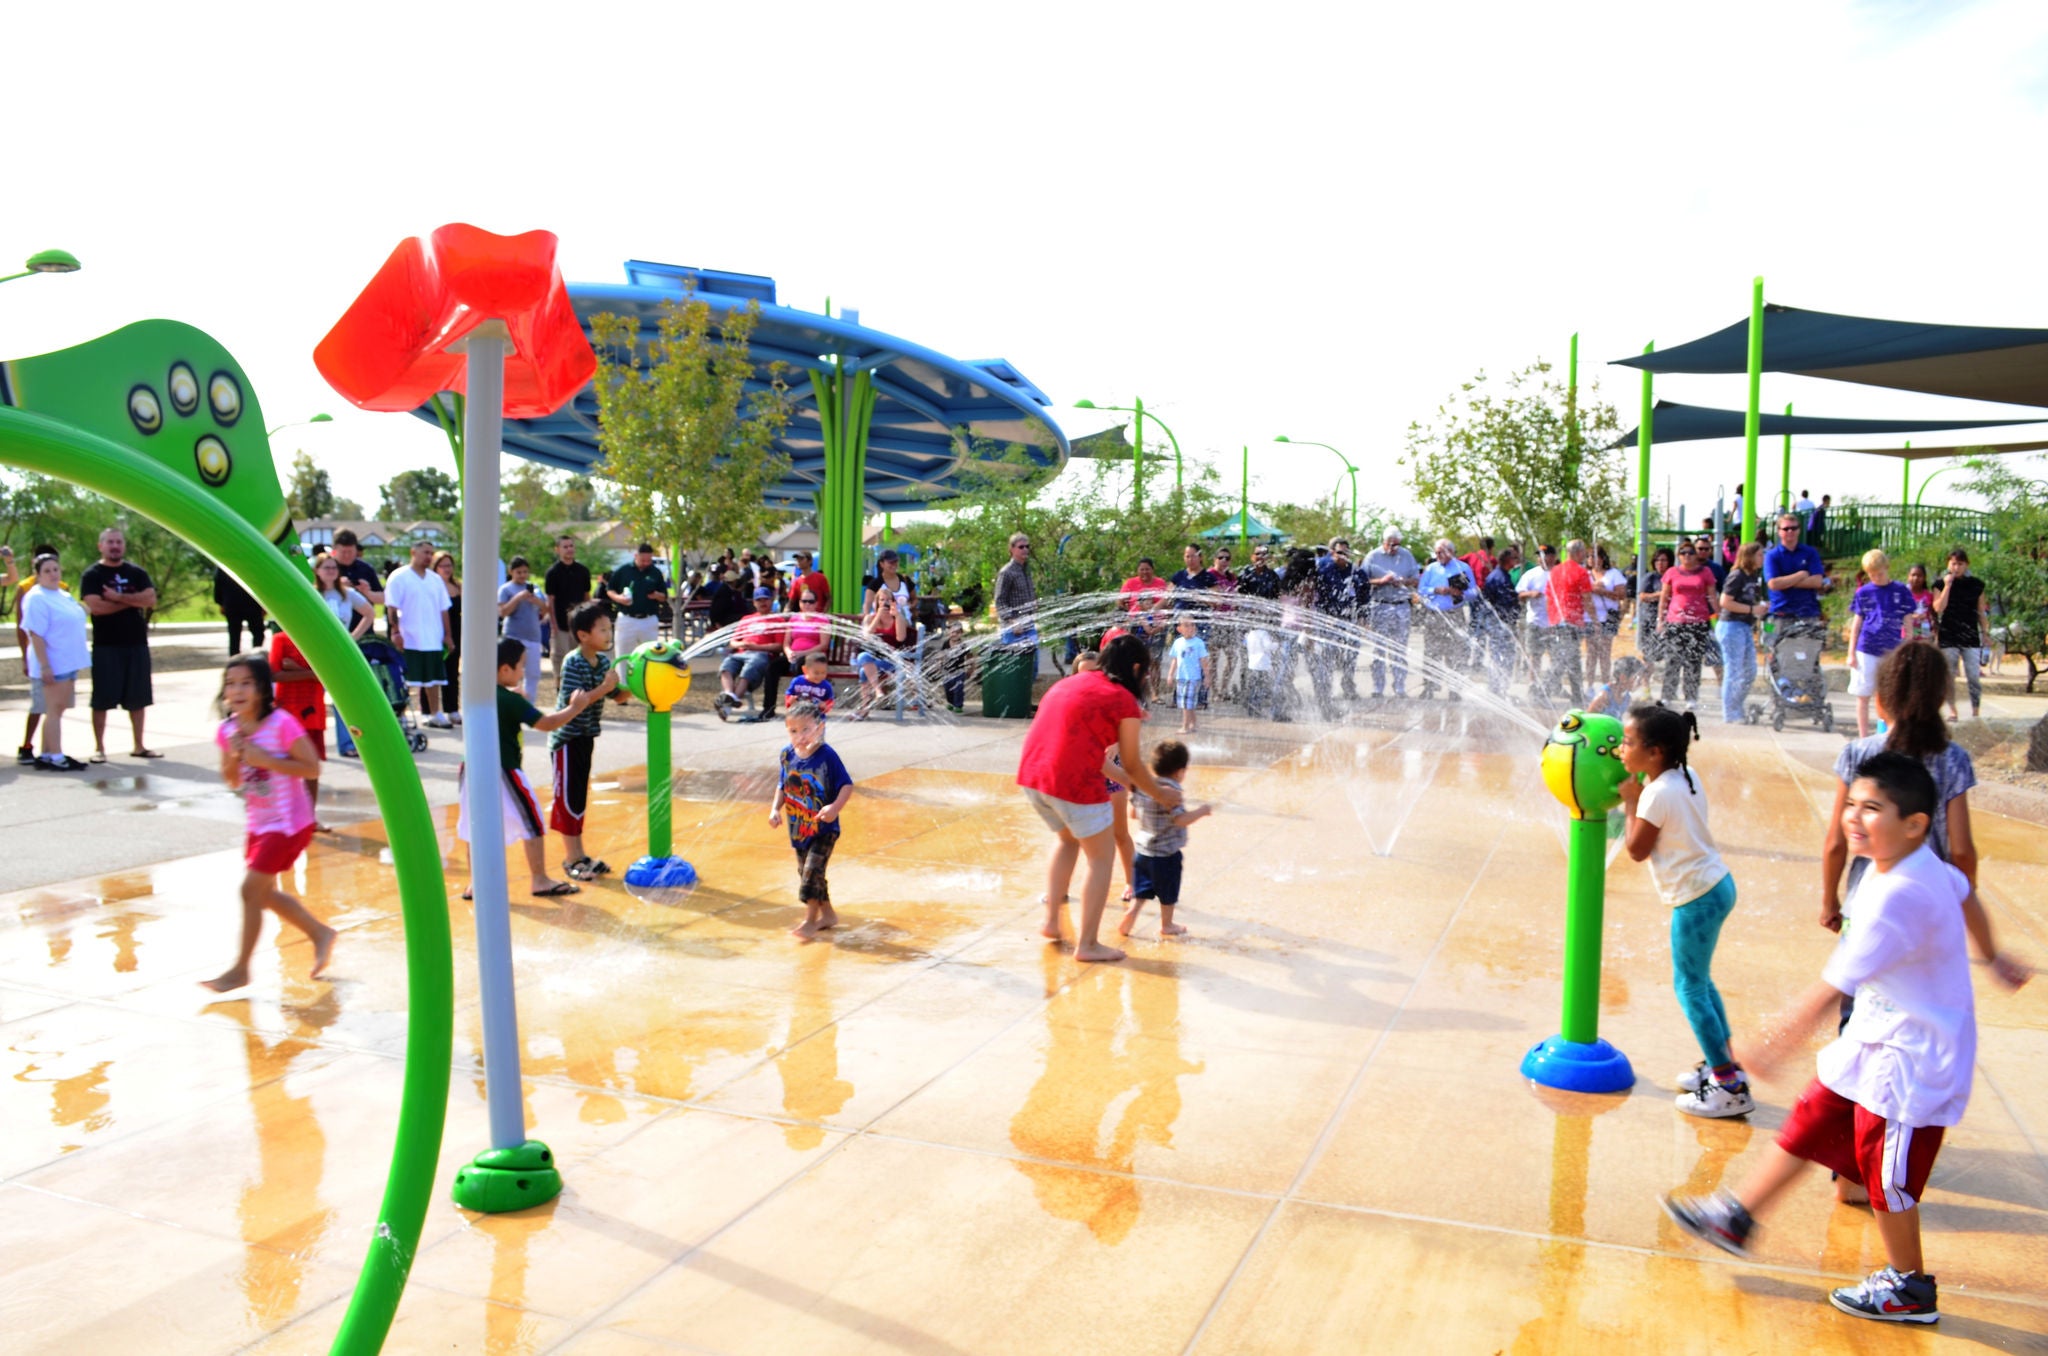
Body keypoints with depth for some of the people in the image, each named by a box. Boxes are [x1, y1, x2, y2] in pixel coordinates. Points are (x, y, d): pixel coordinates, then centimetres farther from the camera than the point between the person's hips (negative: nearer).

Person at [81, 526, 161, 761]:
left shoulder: (137, 573, 10)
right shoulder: (92, 575, 0)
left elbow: (150, 599, -5)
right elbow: (95, 606, -14)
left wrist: (119, 597, -13)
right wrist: (132, 601, -7)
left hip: (137, 644, 3)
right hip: (105, 646, -3)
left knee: (138, 698, 6)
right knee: (102, 699, 1)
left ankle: (139, 746, 14)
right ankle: (99, 748, 8)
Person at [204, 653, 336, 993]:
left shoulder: (281, 724, -19)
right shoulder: (228, 730, 1)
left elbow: (312, 768, -19)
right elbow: (231, 781, 6)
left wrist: (266, 759, -25)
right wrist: (234, 756, -13)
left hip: (287, 823, -8)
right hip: (259, 824, 8)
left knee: (251, 890, -6)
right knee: (265, 893, 17)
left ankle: (240, 968, 9)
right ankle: (320, 933, 35)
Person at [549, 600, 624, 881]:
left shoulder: (603, 661, 3)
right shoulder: (573, 663, -19)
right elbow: (573, 701, -27)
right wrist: (604, 687, -31)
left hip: (586, 737, 8)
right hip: (566, 738, -8)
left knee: (580, 797, 14)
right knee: (568, 797, -1)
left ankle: (578, 854, 23)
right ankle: (571, 858, 7)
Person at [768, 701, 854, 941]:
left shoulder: (827, 756, -18)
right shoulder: (786, 755, -2)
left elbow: (847, 785, -17)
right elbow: (782, 786, 11)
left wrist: (835, 807, -31)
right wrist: (775, 808, -4)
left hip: (823, 828, -6)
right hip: (798, 828, 6)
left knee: (812, 870, -12)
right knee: (806, 872, 14)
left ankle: (810, 920, -1)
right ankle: (827, 914, 31)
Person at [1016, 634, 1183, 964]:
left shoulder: (1071, 682, 20)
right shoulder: (1124, 700, -1)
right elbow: (1132, 764, 3)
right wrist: (1160, 795, 19)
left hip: (1030, 773, 8)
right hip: (1073, 782, -7)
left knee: (1068, 839, 30)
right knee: (1100, 859, 10)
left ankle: (1051, 921, 31)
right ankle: (1087, 944, 13)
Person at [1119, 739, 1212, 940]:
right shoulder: (1171, 791, -23)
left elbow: (1134, 811, 11)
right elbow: (1181, 819, -29)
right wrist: (1202, 811, -16)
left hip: (1141, 850, 6)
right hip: (1166, 854, -6)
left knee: (1141, 890, 15)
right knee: (1168, 893, 13)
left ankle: (1131, 913, -1)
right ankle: (1166, 925, 27)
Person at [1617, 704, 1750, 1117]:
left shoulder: (1658, 794, -21)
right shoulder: (1686, 777, 5)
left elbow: (1637, 850, -12)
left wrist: (1631, 802, -5)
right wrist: (1641, 797, 6)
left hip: (1697, 897, -9)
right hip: (1714, 885, 9)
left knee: (1689, 988, 0)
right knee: (1699, 982, 21)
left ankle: (1730, 1087, 5)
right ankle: (1724, 1065, 31)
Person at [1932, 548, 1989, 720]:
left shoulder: (1976, 585, 6)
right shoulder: (1942, 583, 3)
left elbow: (1981, 612, 11)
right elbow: (1938, 608, -10)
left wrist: (1986, 632, 6)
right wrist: (1948, 585, -12)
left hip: (1971, 637, 0)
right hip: (1948, 636, 0)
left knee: (1974, 677, -6)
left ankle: (1976, 712, 2)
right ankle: (1952, 710, 12)